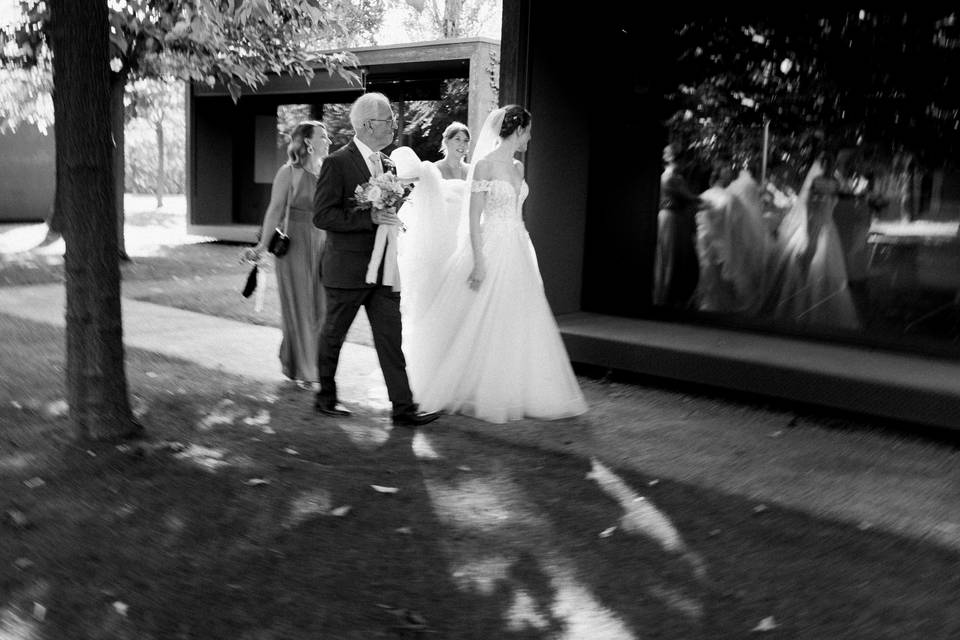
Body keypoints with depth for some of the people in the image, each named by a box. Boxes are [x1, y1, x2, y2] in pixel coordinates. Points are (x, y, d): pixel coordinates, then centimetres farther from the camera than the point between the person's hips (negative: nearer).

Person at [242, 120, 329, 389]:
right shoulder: (289, 173, -7)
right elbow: (275, 211, -9)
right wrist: (262, 245, -15)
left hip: (322, 246, 5)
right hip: (295, 245, -5)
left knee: (320, 307, 7)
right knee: (299, 308, 4)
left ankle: (316, 366, 22)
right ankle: (299, 370, 17)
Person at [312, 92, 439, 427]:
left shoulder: (387, 163, 12)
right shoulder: (337, 163, -11)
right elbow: (322, 215, -18)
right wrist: (370, 218, -24)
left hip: (383, 270, 6)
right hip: (347, 270, -6)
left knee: (391, 338, 2)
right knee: (333, 335, 10)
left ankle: (403, 406, 3)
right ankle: (326, 397, 28)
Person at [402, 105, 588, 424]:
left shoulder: (518, 167, 12)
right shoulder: (485, 165, -10)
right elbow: (474, 218, -13)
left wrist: (525, 253, 17)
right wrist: (479, 262, -18)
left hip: (518, 253, 8)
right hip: (492, 250, -7)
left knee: (520, 325, 7)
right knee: (484, 324, -1)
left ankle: (511, 393, 18)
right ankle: (474, 393, 14)